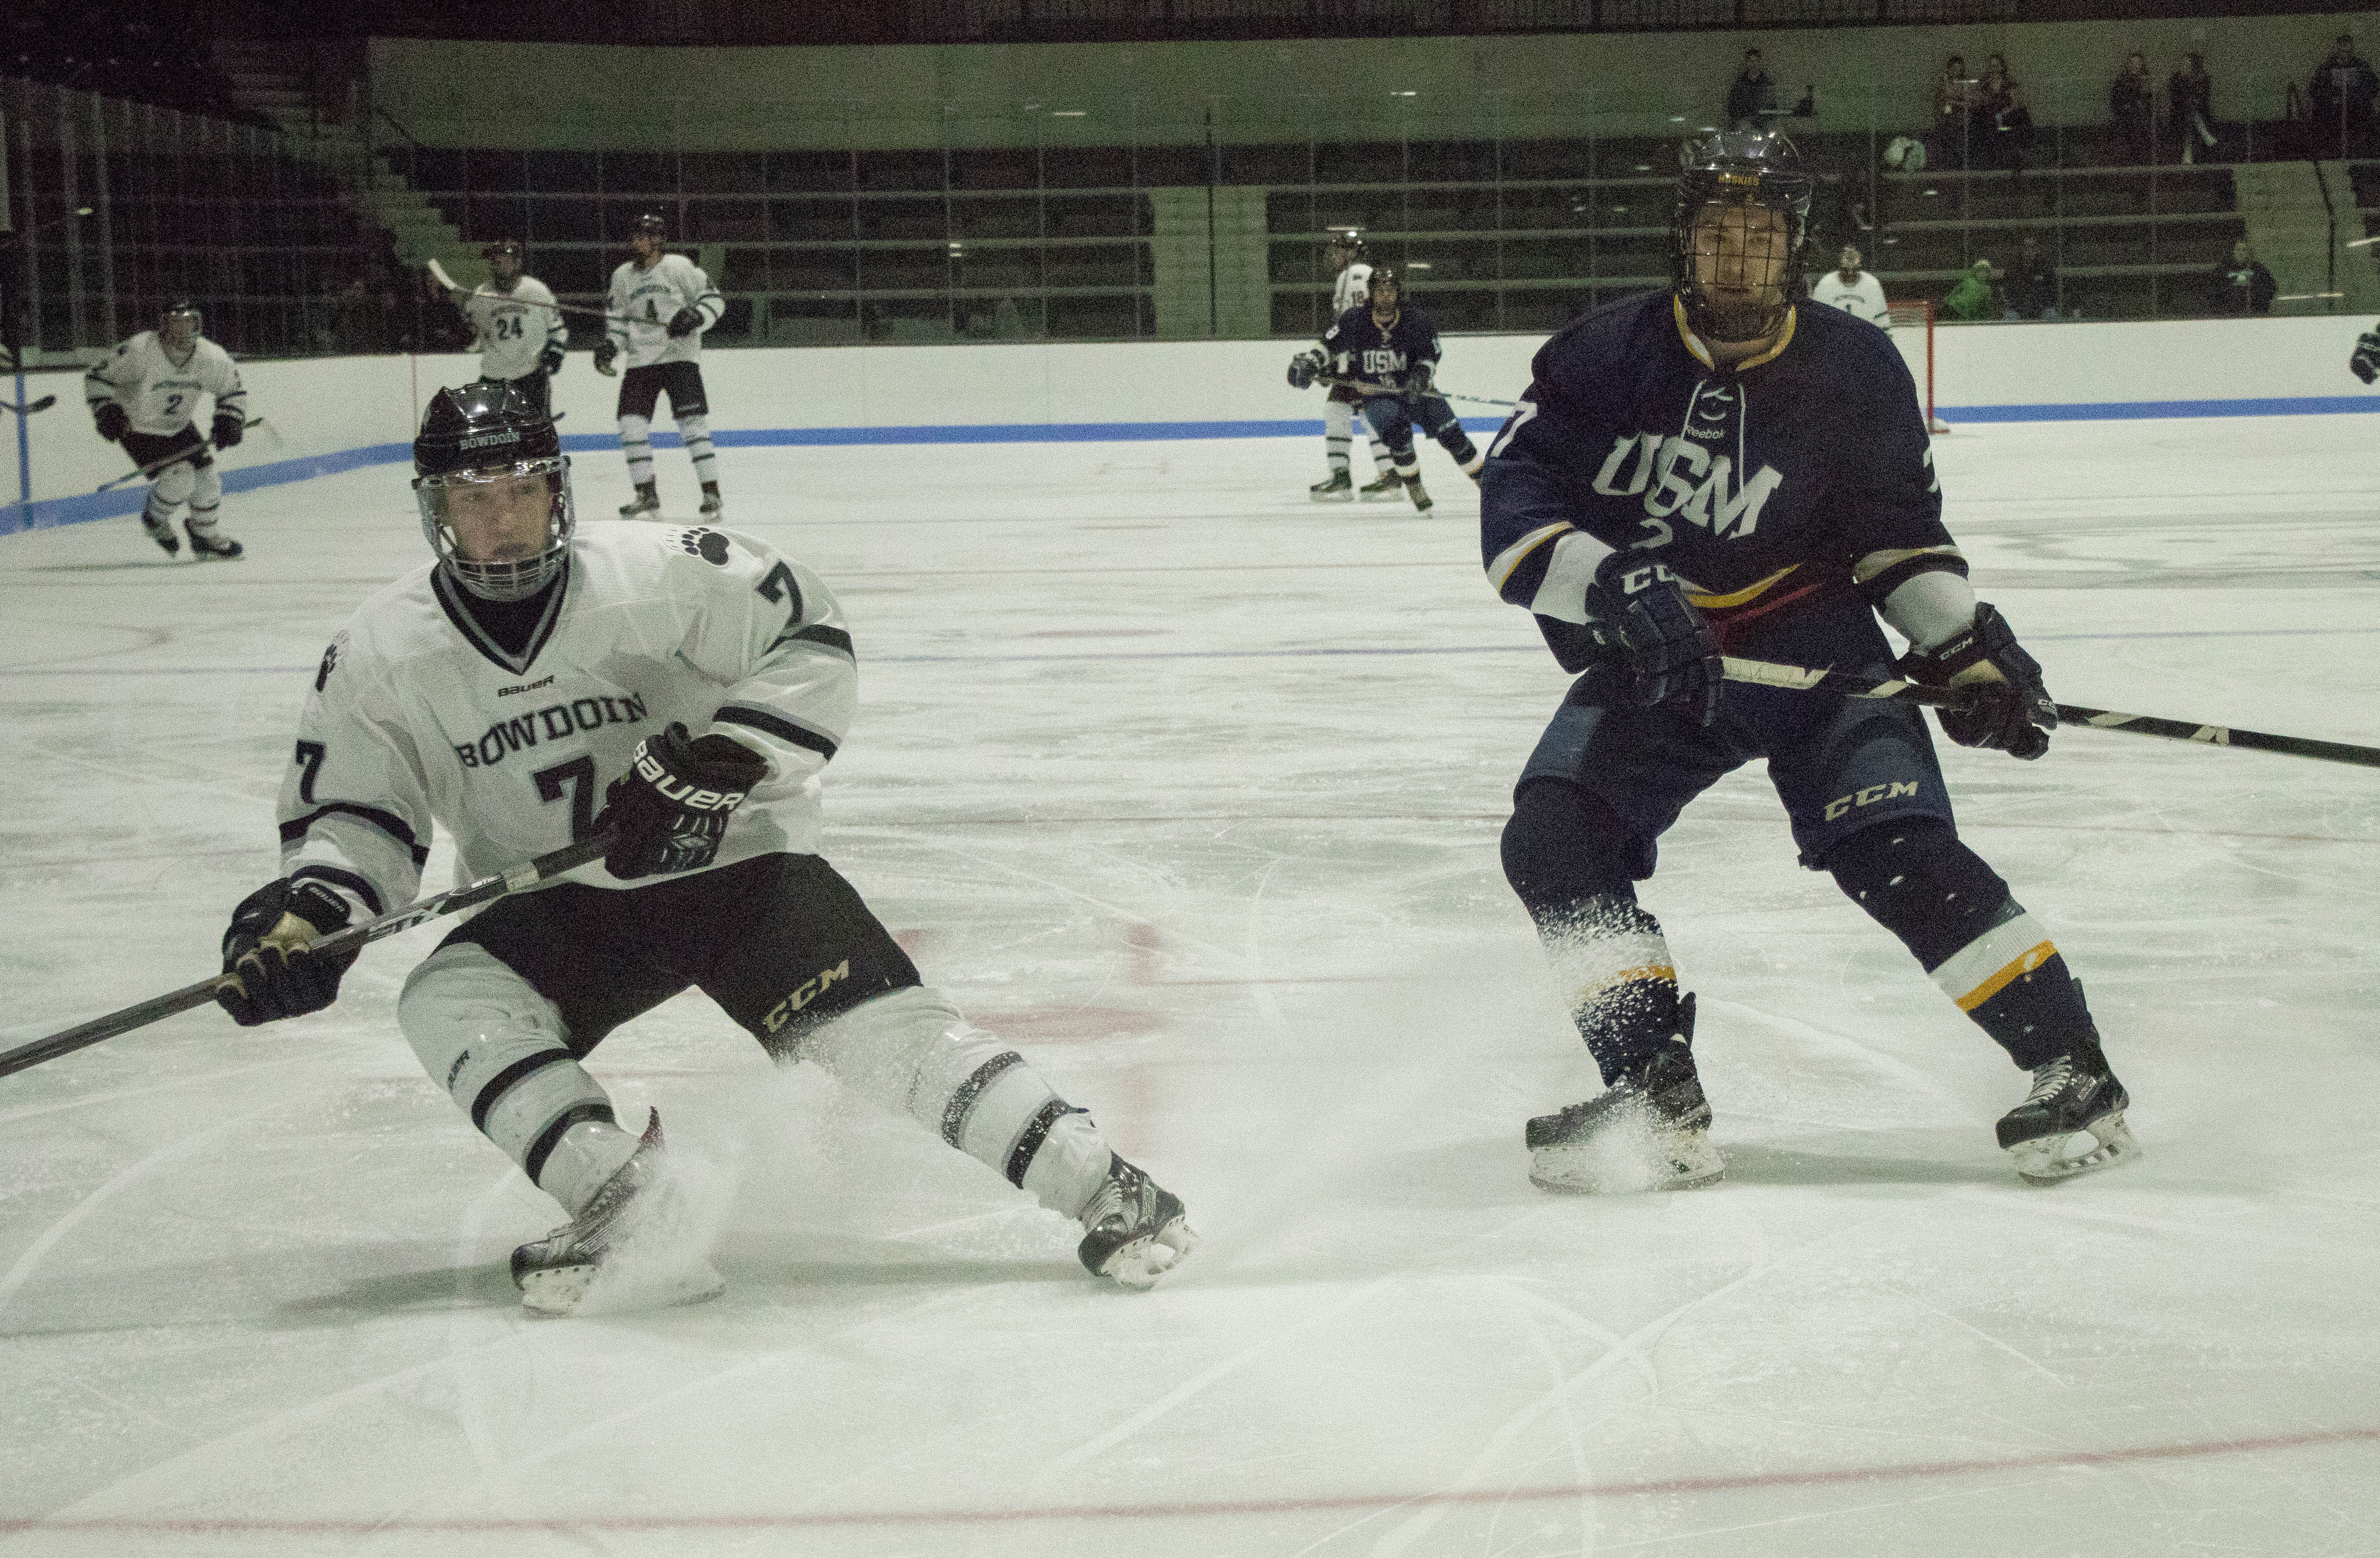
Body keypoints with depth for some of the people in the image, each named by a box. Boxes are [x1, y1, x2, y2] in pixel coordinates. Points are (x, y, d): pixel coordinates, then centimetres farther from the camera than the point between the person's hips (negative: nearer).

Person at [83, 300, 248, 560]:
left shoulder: (211, 357, -16)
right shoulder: (140, 351, -28)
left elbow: (232, 388, 3)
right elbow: (98, 376, -18)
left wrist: (229, 421, -9)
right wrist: (106, 411, -29)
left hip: (180, 427, 6)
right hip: (139, 428, -5)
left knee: (206, 476, 2)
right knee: (179, 480, -19)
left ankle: (203, 534, 27)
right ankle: (155, 520, 12)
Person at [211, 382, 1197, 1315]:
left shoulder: (658, 577, -17)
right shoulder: (382, 656, -8)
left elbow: (811, 644, -11)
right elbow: (352, 813, -1)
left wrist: (718, 763, -23)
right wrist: (308, 915, -21)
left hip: (729, 858, -3)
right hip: (558, 909, 4)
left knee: (870, 1026, -22)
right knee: (447, 1003, -24)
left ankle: (1104, 1187, -18)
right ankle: (636, 1217, -27)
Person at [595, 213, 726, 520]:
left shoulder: (679, 267, -5)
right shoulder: (622, 276, 11)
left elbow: (714, 300, -4)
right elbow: (618, 318, 19)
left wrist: (694, 317, -21)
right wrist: (609, 346, 3)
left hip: (679, 356, -5)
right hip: (640, 362, 5)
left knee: (693, 424, -12)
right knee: (632, 425, -3)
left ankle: (712, 495, -8)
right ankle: (647, 497, 6)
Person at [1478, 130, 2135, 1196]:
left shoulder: (1855, 371, -7)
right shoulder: (1604, 358, -10)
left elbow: (1898, 528, 6)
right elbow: (1513, 516, -15)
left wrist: (1967, 644, -8)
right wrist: (1615, 585, -31)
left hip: (1811, 647, -2)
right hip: (1652, 662, 2)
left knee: (1896, 849, -20)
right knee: (1552, 836, -17)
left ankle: (2072, 1072, -10)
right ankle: (1658, 1099, -13)